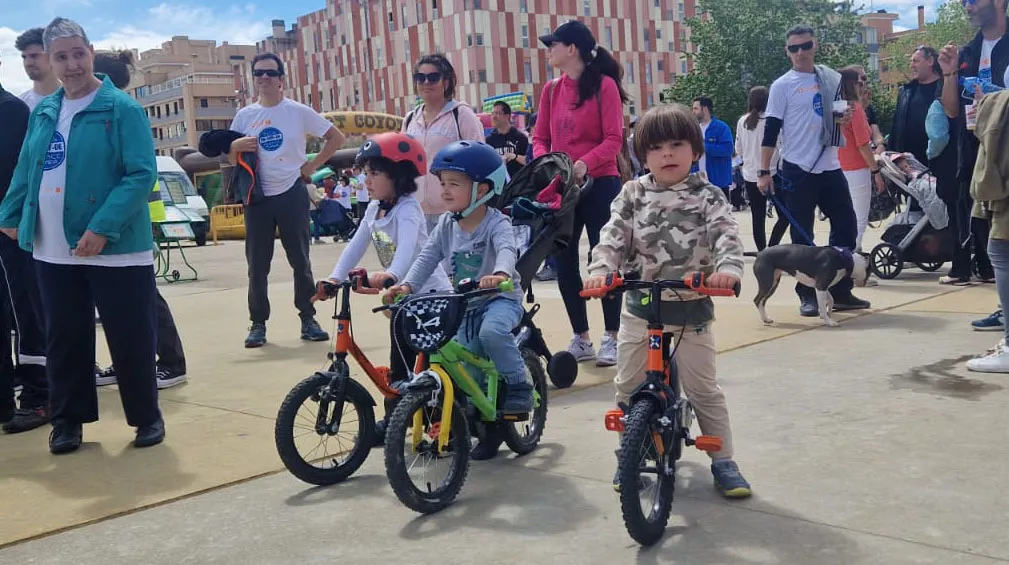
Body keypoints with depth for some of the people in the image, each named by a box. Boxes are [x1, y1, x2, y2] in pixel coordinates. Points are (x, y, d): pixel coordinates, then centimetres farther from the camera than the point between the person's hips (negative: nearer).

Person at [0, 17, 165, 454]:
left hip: (115, 250, -5)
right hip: (54, 252, 6)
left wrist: (102, 227, -22)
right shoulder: (43, 112, 12)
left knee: (130, 339, 2)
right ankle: (68, 419, 25)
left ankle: (147, 416, 19)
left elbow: (141, 174, -16)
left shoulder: (122, 108, -8)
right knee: (64, 339, 12)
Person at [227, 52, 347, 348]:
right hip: (257, 198, 2)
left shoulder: (299, 112, -1)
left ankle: (308, 319, 13)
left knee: (300, 260, 4)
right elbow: (231, 161, 13)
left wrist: (312, 165, -2)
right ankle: (258, 323, 12)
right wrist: (235, 146, -9)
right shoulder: (244, 116, 7)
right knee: (257, 265, 4)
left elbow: (337, 137, 3)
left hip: (291, 194, -2)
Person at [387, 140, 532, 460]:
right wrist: (407, 285, -24)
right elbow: (428, 257, -7)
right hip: (464, 305, 6)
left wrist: (500, 274, -59)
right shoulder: (447, 224, 0)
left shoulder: (496, 223, -17)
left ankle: (518, 385, -13)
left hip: (501, 299, -6)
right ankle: (490, 426, 19)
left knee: (491, 332, -38)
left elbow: (507, 250, -36)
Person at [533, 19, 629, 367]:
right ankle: (580, 339, 18)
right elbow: (540, 138, 10)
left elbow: (613, 139, -11)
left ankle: (611, 339, 11)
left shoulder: (605, 85, -6)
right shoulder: (551, 90, 9)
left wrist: (585, 163, -25)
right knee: (564, 263, 6)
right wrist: (543, 161, -11)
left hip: (599, 185, -5)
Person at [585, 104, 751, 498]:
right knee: (628, 386, 9)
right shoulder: (633, 195, 2)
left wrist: (728, 268, -38)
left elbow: (726, 236, -17)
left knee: (703, 389, 4)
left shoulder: (708, 197, -4)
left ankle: (723, 461, 20)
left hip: (691, 308, -2)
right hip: (640, 306, 3)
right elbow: (614, 237, -6)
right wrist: (601, 269, -26)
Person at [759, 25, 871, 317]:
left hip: (830, 167, 5)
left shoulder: (832, 78, 9)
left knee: (846, 226, 6)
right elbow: (771, 131, -5)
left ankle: (841, 291, 17)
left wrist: (845, 118, -2)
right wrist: (764, 172, -11)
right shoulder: (782, 86, -3)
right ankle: (807, 295, 8)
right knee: (802, 236, 0)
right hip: (798, 170, -5)